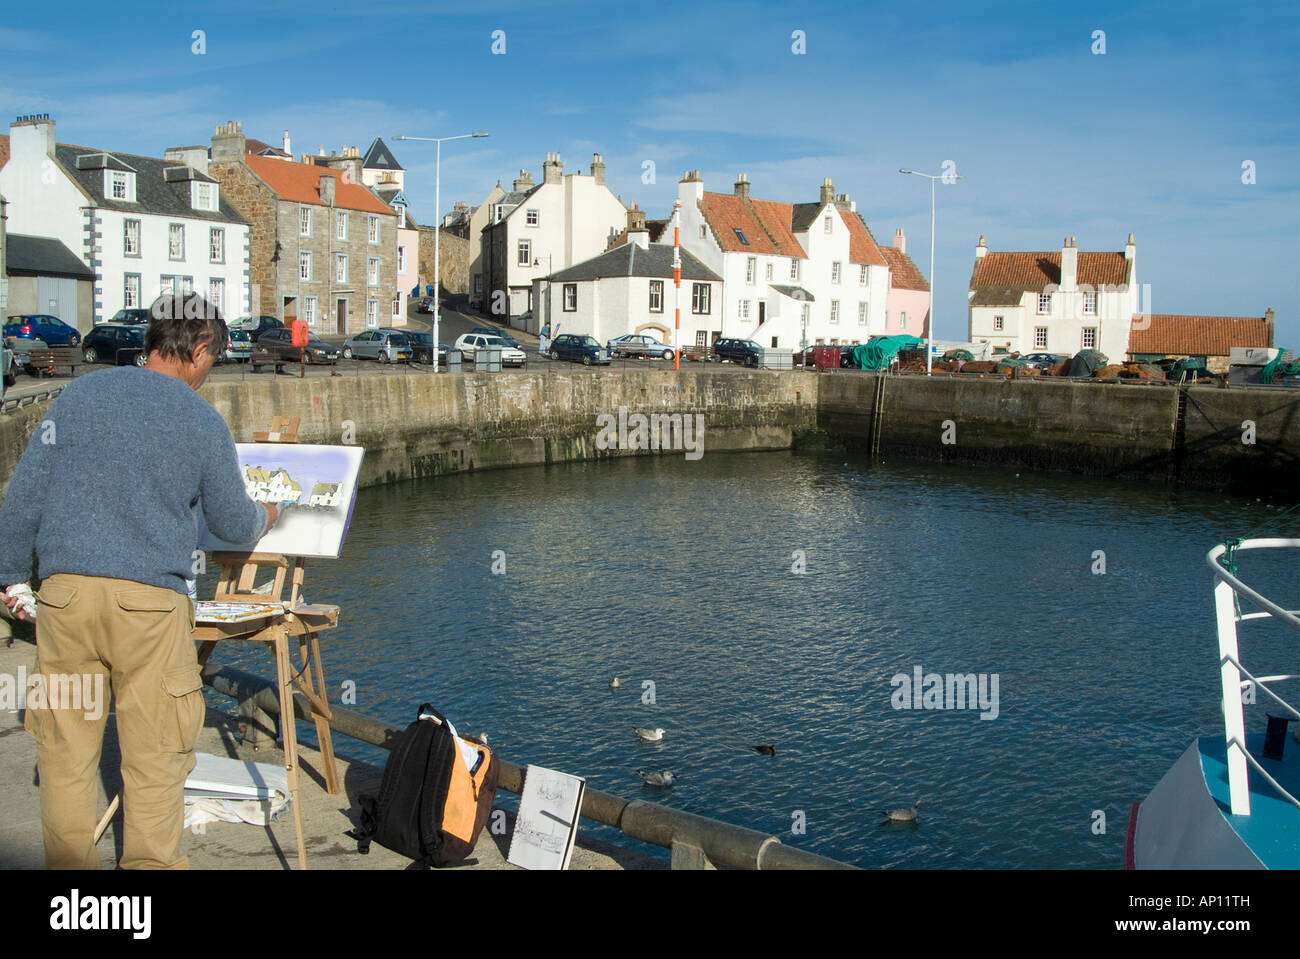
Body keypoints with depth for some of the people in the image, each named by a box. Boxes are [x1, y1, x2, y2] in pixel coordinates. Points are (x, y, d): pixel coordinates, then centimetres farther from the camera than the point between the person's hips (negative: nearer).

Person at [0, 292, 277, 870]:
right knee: (155, 755, 6)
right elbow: (233, 525, 13)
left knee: (65, 748, 11)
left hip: (65, 590, 3)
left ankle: (69, 862, 19)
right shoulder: (205, 422, 3)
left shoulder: (80, 394, 9)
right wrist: (265, 517, 34)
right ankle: (151, 864, 11)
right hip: (151, 603, -2)